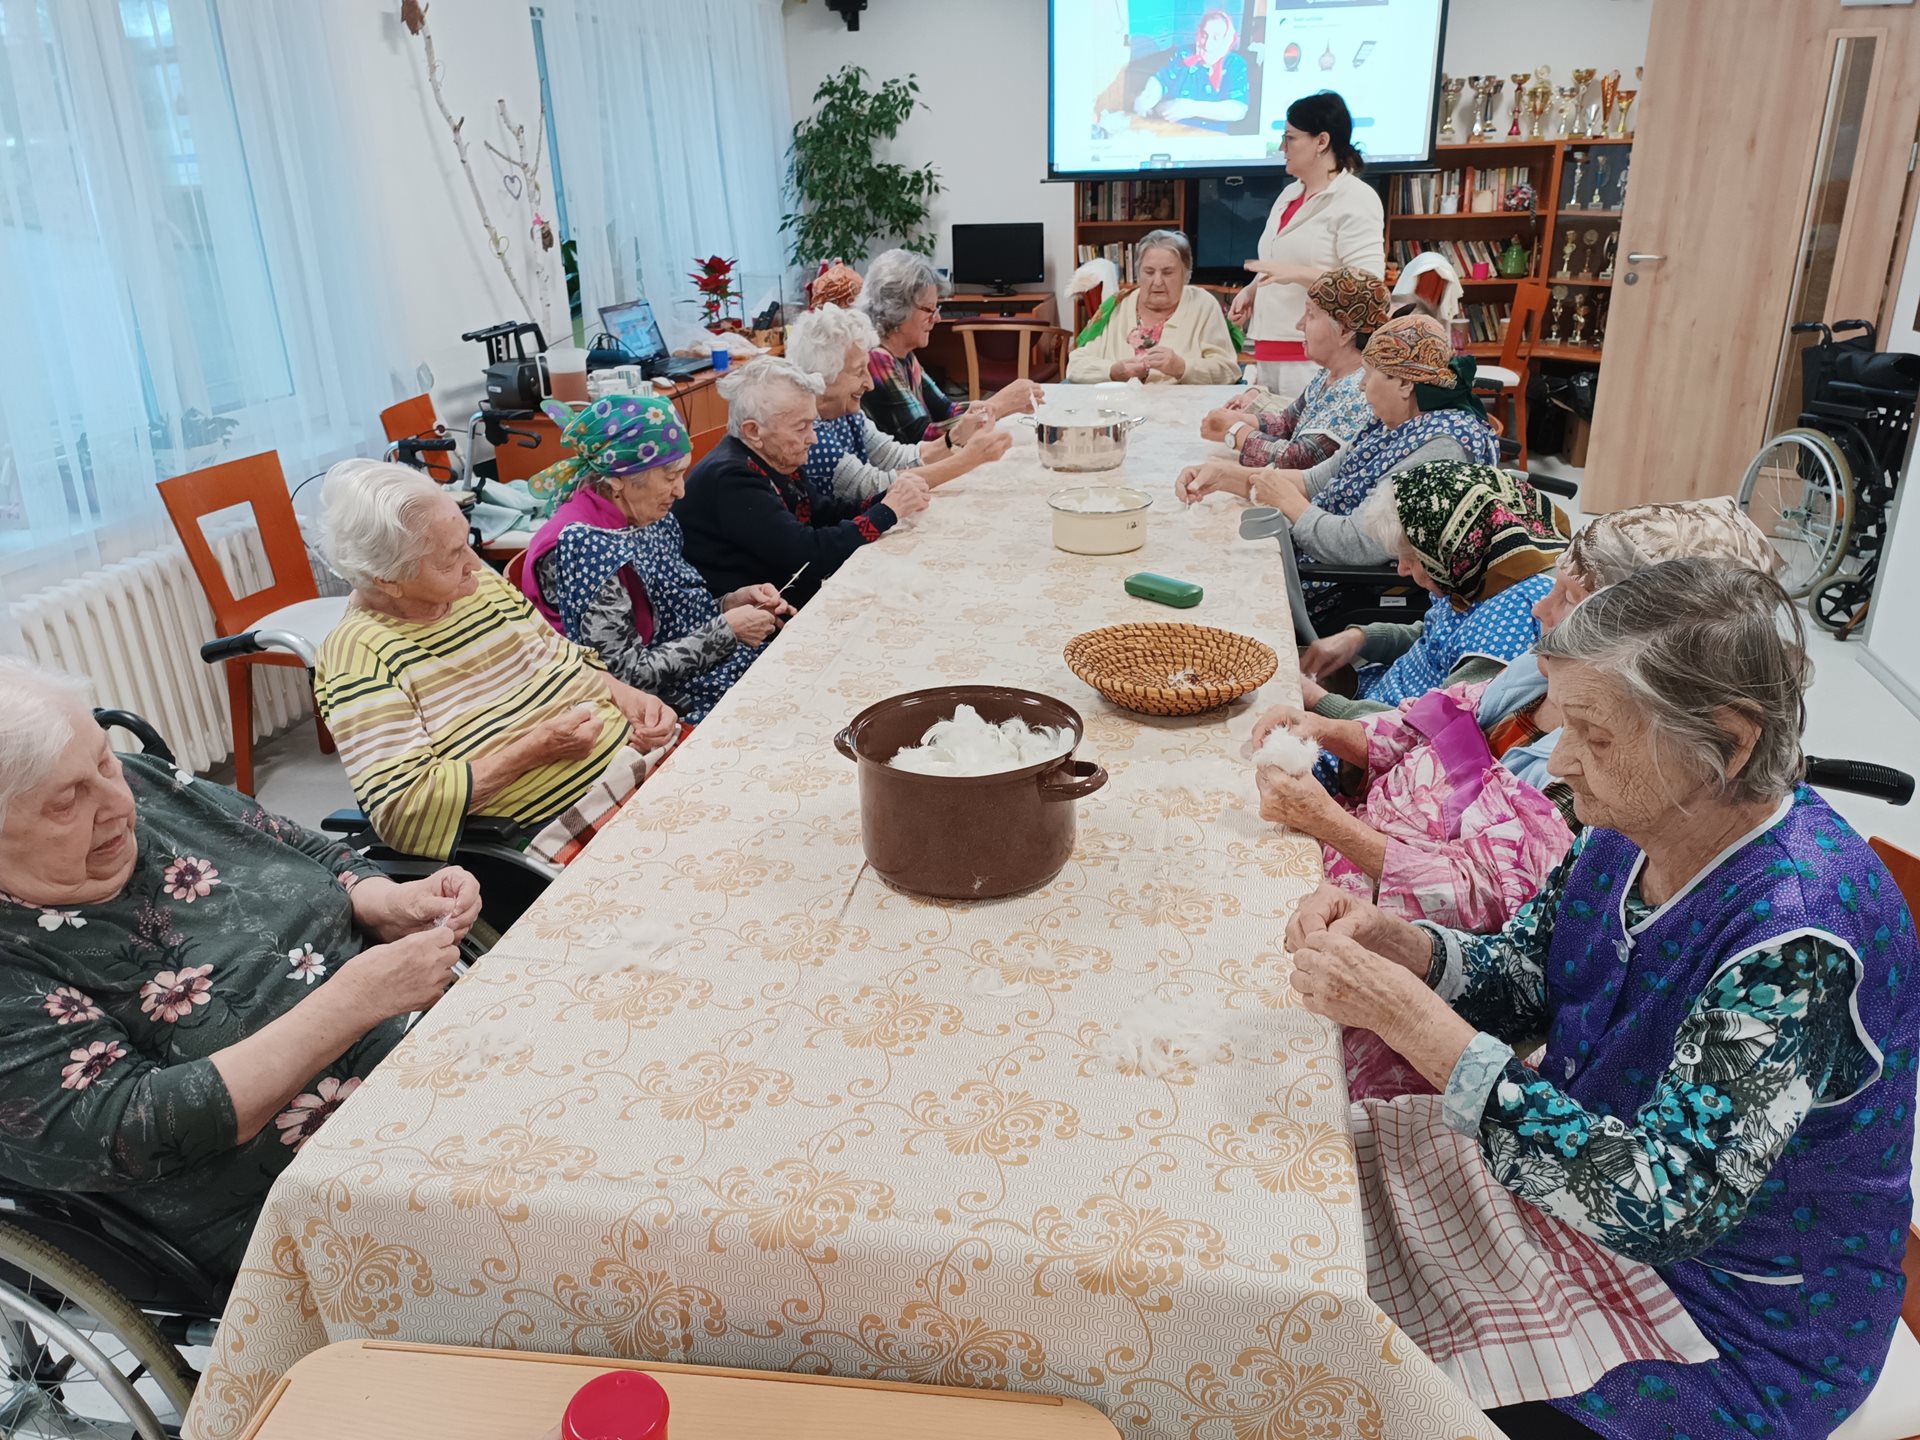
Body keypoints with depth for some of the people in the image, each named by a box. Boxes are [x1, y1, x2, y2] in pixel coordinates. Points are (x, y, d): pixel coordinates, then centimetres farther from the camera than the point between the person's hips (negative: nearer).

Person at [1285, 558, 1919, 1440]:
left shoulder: (1798, 938, -33)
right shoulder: (1635, 828, -9)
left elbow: (1661, 1208, -35)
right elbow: (1521, 979, 1)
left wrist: (1411, 1020, -38)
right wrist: (1390, 942, -20)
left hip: (1737, 1336, -6)